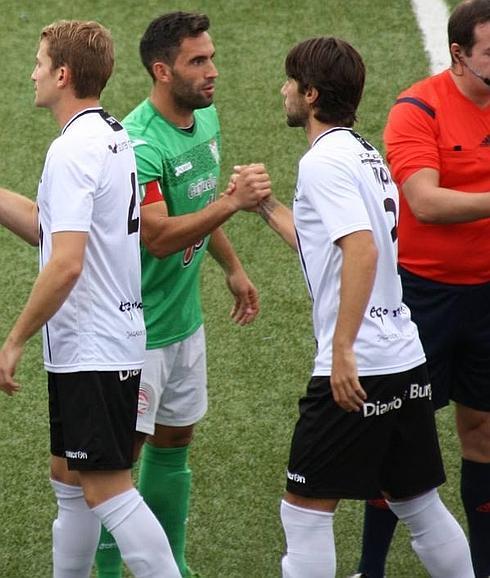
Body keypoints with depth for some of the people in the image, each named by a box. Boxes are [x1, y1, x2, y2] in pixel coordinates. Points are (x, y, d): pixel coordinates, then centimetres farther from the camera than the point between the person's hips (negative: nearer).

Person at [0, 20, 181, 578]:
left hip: (90, 351, -10)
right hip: (116, 341, 10)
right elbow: (49, 227, 17)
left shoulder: (72, 150, -19)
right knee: (69, 479, 18)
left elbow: (66, 263, -25)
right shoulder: (114, 138, 10)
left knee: (109, 490, -8)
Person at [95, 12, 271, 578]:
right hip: (135, 329, -9)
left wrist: (232, 266, 24)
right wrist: (233, 201, -35)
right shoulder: (140, 144, -25)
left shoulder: (206, 117, 4)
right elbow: (158, 235, -31)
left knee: (174, 443, 18)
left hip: (184, 317, 9)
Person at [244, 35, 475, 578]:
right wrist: (266, 205, 32)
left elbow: (362, 249, -25)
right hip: (407, 362, 9)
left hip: (356, 371, -9)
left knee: (305, 508, -1)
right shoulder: (364, 154, 16)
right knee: (418, 505, 16)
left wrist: (343, 348, -28)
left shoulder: (323, 161, -12)